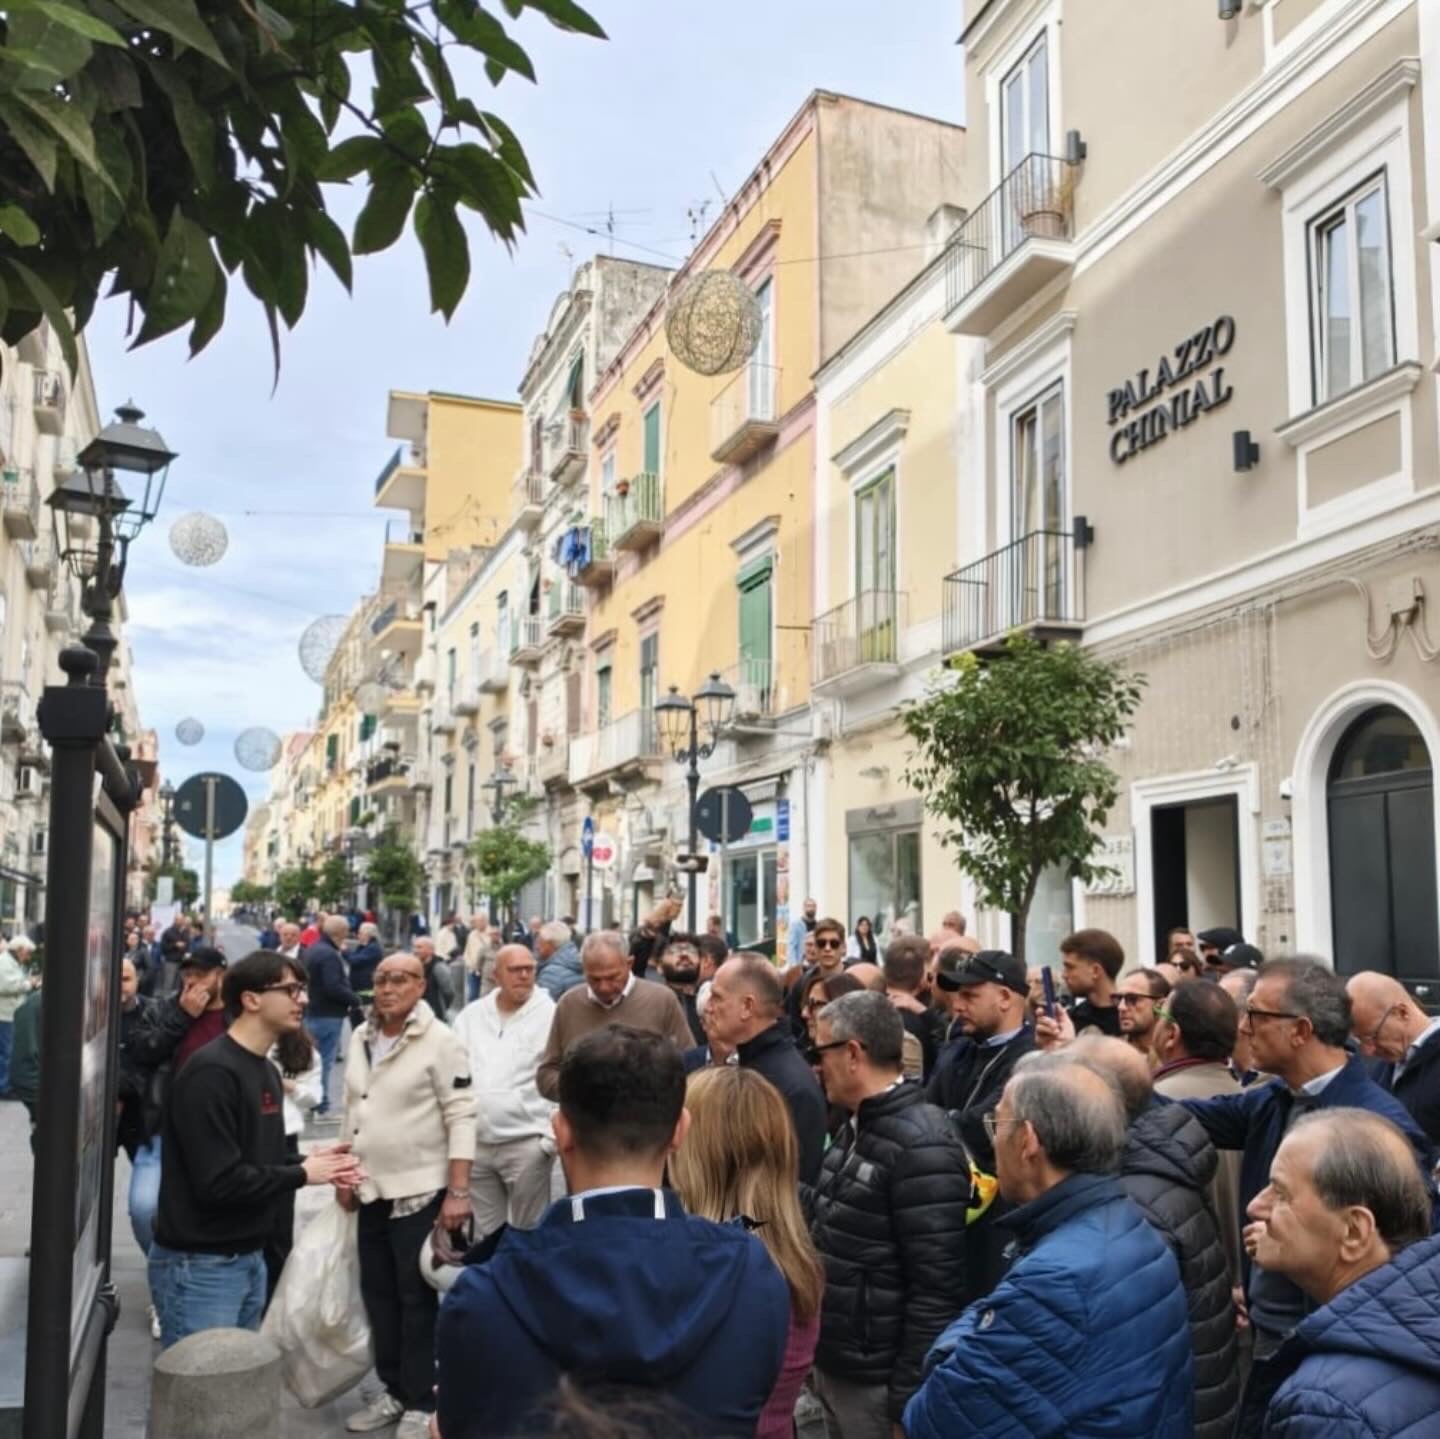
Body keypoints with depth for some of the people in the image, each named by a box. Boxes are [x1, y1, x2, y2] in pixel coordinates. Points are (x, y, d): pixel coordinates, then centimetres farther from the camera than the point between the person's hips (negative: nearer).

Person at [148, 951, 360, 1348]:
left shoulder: (266, 1070, 11)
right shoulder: (211, 1073, -20)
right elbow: (218, 1182, -25)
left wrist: (308, 1161, -3)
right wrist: (302, 1174, -14)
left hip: (249, 1258, 9)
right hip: (200, 1265, -9)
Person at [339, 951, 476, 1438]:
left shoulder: (440, 1041, -14)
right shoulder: (360, 1038, 6)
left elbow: (462, 1119, -16)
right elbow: (352, 1109, 16)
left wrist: (458, 1191, -20)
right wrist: (345, 1173, 14)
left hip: (420, 1191, -6)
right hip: (372, 1190, 6)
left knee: (416, 1297, 3)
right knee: (378, 1293, 14)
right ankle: (393, 1389, 29)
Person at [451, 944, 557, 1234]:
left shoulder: (550, 1015, -8)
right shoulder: (471, 1015, 6)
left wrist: (552, 1136, -12)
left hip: (527, 1141, -4)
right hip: (475, 1141, 5)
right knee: (486, 1231, 16)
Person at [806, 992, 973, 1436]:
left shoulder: (921, 1145, -21)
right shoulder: (858, 1126, 8)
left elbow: (936, 1287, -22)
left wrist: (910, 1394, -19)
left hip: (876, 1379, -8)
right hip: (833, 1364, 8)